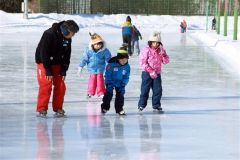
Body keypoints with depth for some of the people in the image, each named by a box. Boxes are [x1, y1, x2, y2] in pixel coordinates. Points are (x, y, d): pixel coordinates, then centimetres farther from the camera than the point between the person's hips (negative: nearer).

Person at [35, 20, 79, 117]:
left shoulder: (68, 39, -6)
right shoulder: (49, 35, -26)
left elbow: (67, 55, 1)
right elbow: (44, 53, -25)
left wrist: (64, 70, -5)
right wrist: (48, 70, -23)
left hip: (57, 64, 6)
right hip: (44, 63, -6)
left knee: (60, 86, 0)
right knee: (46, 85, -14)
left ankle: (58, 109, 10)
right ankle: (42, 109, -7)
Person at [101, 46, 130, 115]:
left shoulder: (127, 66, -11)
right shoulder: (112, 64, -23)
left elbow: (126, 77, -1)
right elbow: (108, 75, -18)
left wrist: (123, 84, -12)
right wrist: (109, 84, -21)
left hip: (120, 83, 3)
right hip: (110, 82, -3)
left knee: (120, 95, 0)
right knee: (109, 94, -8)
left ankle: (119, 109, 12)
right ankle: (105, 107, 8)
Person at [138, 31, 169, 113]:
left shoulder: (160, 50, 5)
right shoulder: (146, 50, -10)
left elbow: (166, 61, 4)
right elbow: (143, 62, -13)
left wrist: (163, 54, -15)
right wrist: (151, 71, -18)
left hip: (157, 73, 4)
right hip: (147, 73, -4)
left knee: (158, 90, 3)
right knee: (145, 90, -1)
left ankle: (156, 105, 14)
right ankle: (141, 104, 9)